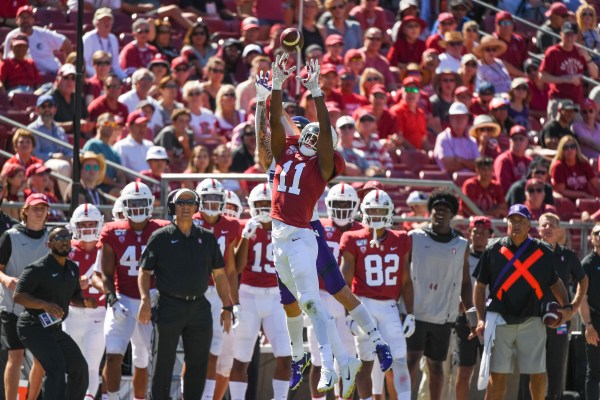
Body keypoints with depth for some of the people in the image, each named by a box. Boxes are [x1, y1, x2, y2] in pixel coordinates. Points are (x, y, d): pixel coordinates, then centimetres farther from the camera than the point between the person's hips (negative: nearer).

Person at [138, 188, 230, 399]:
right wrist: (145, 298, -13)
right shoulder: (161, 237, 1)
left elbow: (219, 274, 15)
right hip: (169, 306, -3)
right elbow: (145, 272, 2)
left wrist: (227, 307, 11)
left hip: (199, 307, 4)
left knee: (198, 364, 6)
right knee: (164, 363, 0)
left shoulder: (207, 238, 11)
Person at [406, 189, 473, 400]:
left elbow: (465, 283, 14)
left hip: (444, 315, 2)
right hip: (416, 311, -2)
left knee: (436, 365, 8)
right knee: (412, 359, -11)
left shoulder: (461, 245, 9)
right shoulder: (415, 238, 2)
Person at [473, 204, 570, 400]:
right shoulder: (493, 250, 2)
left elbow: (555, 282, 17)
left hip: (532, 320, 1)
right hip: (500, 319, -1)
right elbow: (480, 285, 7)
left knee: (538, 373, 0)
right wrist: (481, 318, 2)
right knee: (497, 374, -1)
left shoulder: (543, 252, 4)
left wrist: (566, 307, 2)